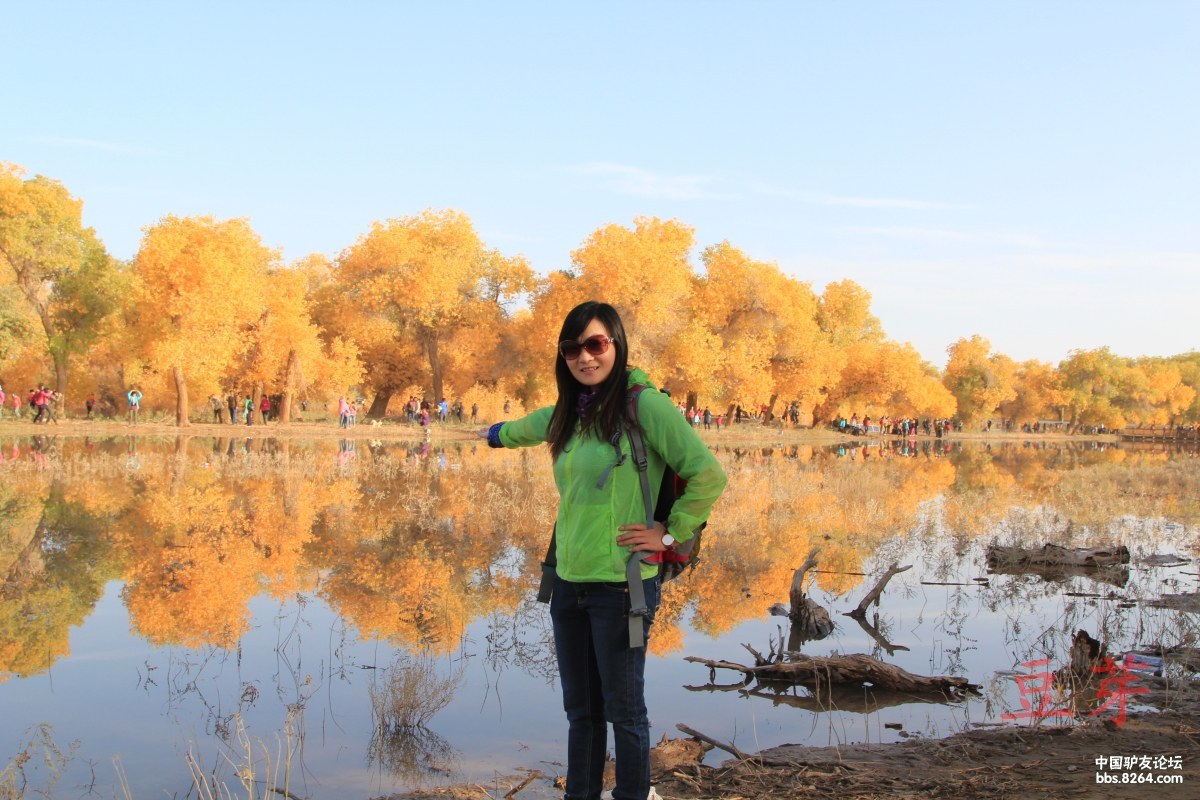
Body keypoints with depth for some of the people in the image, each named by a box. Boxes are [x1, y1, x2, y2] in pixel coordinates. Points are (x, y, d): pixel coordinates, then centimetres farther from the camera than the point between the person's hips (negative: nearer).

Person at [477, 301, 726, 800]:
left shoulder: (643, 404, -12)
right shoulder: (570, 412, 11)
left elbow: (707, 474, -17)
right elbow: (535, 426, 35)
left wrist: (669, 534, -11)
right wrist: (498, 433, 54)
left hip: (621, 585, -7)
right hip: (570, 584, 7)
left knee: (623, 712, 4)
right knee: (580, 709, 15)